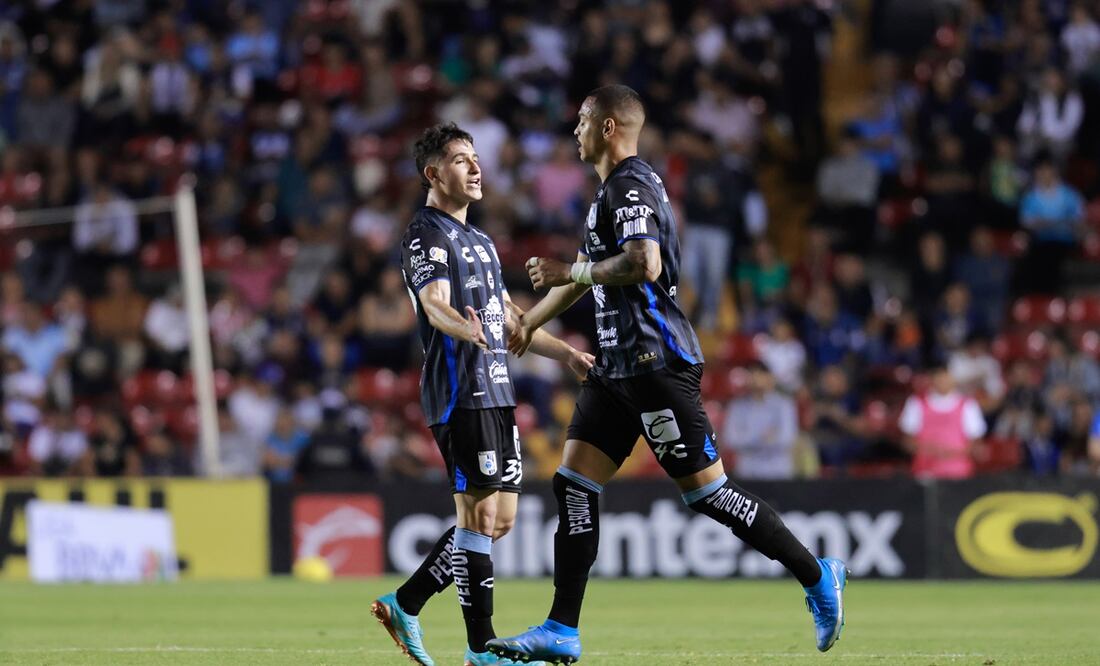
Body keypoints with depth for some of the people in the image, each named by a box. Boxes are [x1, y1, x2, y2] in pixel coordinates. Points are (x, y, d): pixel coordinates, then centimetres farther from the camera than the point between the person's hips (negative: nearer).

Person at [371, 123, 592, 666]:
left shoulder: (479, 240, 22)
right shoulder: (427, 237, -8)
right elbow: (435, 305, -25)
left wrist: (567, 355, 25)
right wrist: (466, 329, -46)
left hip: (497, 393, 9)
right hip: (460, 394, -9)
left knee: (498, 519, 8)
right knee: (479, 515, -9)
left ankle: (404, 604, 16)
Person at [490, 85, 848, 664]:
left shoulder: (630, 187, -12)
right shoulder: (615, 188, 20)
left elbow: (643, 265, -28)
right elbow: (592, 272, 33)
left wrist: (569, 272, -18)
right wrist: (530, 322, 40)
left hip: (655, 363, -10)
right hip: (619, 367, 10)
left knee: (706, 490, -8)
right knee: (574, 485, 3)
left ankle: (815, 578, 2)